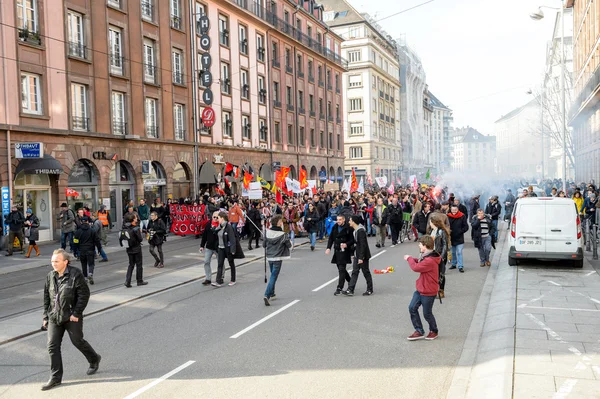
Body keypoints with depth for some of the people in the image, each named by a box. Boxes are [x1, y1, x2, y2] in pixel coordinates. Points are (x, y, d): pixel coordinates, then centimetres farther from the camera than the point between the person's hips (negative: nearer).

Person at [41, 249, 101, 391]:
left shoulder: (75, 274, -12)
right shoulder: (50, 276, 5)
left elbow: (84, 294, -13)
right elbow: (46, 297, 13)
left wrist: (76, 313, -15)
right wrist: (46, 316, 11)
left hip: (72, 317, -5)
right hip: (54, 318, 5)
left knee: (77, 341, 8)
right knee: (52, 346, 2)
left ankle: (94, 359, 35)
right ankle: (55, 378, 11)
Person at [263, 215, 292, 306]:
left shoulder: (268, 232, -3)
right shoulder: (283, 235, -15)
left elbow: (264, 244, 4)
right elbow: (289, 245, -5)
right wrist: (289, 240, 14)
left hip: (269, 257, 5)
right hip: (278, 258, -5)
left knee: (273, 275, 23)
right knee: (273, 277, -4)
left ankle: (271, 294, 30)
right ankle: (267, 295, -17)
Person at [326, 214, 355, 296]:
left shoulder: (348, 228, -9)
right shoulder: (335, 227, 8)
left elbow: (352, 239, -6)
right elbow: (331, 238, 12)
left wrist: (347, 244, -23)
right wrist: (328, 248, 0)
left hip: (344, 251, -7)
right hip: (337, 251, 7)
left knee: (341, 269, -9)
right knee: (341, 269, 15)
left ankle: (339, 288, -6)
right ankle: (351, 282, 35)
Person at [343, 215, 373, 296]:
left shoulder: (361, 231, -21)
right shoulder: (355, 230, 8)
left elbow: (363, 245, -23)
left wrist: (361, 257, -23)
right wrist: (354, 254, 17)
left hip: (363, 255, -9)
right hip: (357, 255, 9)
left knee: (366, 272, 3)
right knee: (355, 272, 5)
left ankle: (370, 290, 17)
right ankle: (350, 290, 5)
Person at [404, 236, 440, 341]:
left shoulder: (430, 261, -28)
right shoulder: (426, 257, 5)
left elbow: (416, 267, -27)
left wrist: (409, 259, -11)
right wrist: (412, 259, -3)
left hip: (428, 292, -9)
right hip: (420, 289, 9)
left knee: (427, 314, 6)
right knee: (412, 308, 5)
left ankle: (434, 331, 31)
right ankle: (419, 331, 15)